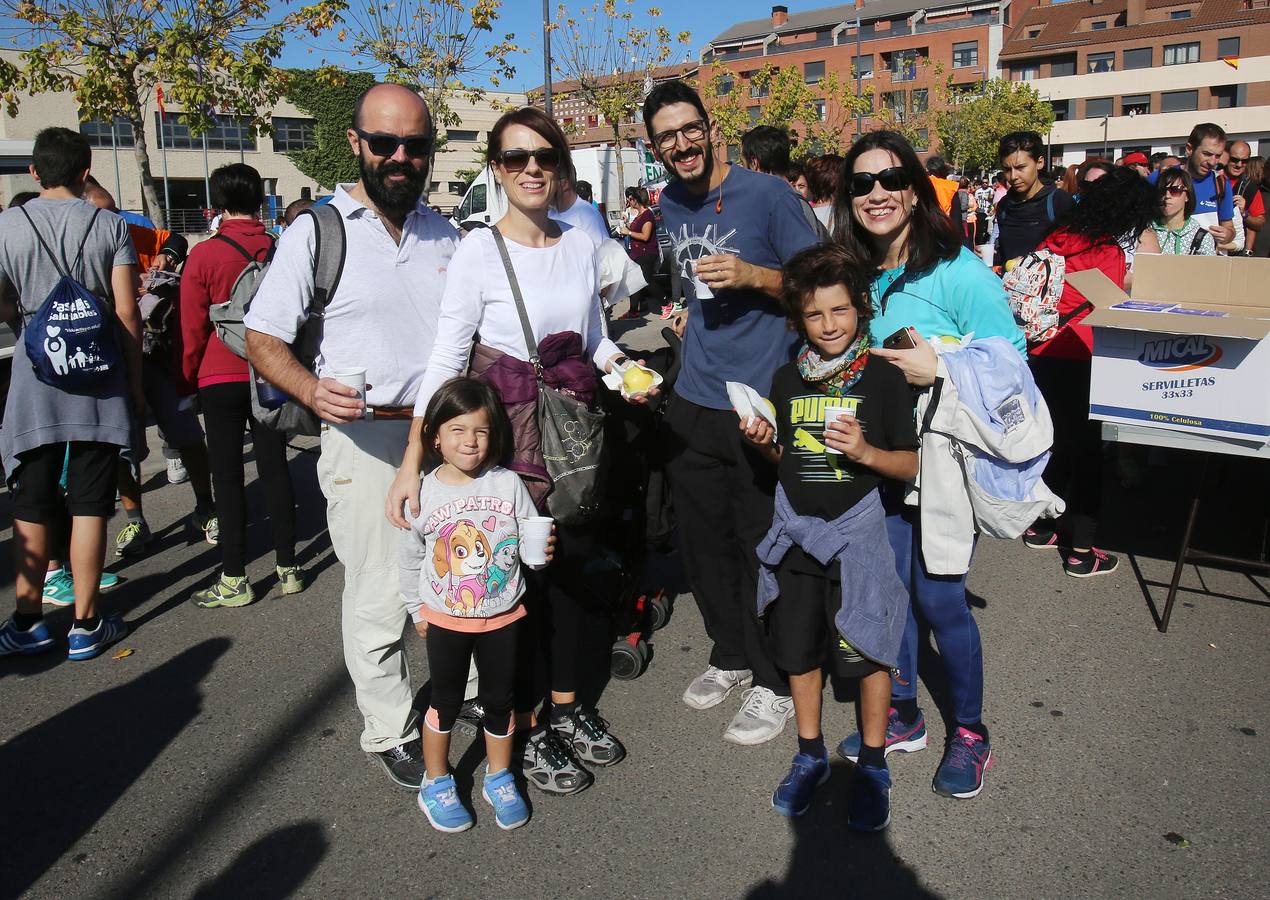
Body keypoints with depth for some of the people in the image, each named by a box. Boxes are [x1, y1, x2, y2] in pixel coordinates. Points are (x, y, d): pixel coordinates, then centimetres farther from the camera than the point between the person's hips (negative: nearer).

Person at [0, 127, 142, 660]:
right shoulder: (110, 226, -2)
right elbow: (127, 314, -4)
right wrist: (135, 381, 5)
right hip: (99, 384, -1)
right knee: (90, 509, 4)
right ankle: (86, 626, 11)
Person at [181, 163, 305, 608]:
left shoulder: (204, 255, -10)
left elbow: (192, 329, -5)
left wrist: (191, 374, 10)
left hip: (221, 377, -3)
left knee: (228, 474, 3)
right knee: (274, 466, 9)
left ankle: (234, 579, 8)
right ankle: (288, 568, 15)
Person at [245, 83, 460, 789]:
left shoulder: (444, 233, 12)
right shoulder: (316, 231, -2)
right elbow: (263, 339, -2)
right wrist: (312, 390, -22)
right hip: (366, 439, -4)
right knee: (378, 598, 2)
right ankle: (392, 732, 21)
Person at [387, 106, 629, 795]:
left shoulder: (581, 243, 5)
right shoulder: (479, 250, -10)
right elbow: (446, 359, -13)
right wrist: (412, 460, -18)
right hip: (504, 430, -5)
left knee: (570, 566, 13)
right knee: (516, 572, 4)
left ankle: (565, 705, 33)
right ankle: (524, 730, 22)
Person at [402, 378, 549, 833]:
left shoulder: (509, 484, -11)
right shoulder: (424, 492, -11)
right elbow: (410, 556, 1)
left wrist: (542, 553, -23)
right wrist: (416, 608, 6)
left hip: (502, 616, 1)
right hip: (445, 619, -1)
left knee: (500, 700, 16)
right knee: (445, 702, 15)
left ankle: (499, 779, 37)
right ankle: (436, 785, 35)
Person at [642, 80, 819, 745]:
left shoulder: (767, 194, -8)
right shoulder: (669, 204, 10)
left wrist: (754, 275, -20)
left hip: (760, 403, -6)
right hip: (692, 402, 6)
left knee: (763, 548, 2)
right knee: (703, 540, 14)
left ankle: (775, 684, 20)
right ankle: (729, 656, 34)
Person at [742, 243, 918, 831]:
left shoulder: (882, 378, -7)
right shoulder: (788, 380, 5)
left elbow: (910, 466, -5)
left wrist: (865, 451, -22)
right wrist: (765, 444, -6)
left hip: (856, 530, -4)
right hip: (795, 530, 4)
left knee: (866, 650, 4)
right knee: (798, 647, 13)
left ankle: (873, 766, 25)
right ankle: (810, 754, 33)